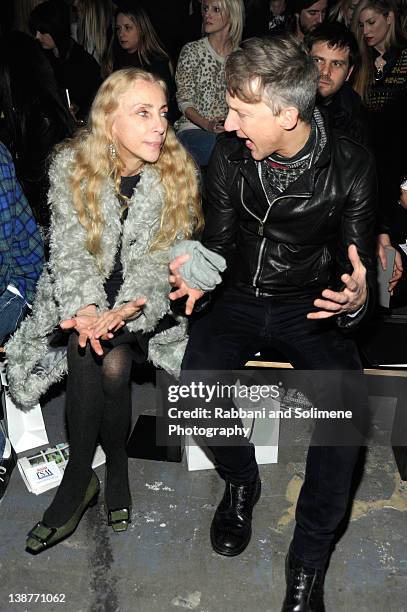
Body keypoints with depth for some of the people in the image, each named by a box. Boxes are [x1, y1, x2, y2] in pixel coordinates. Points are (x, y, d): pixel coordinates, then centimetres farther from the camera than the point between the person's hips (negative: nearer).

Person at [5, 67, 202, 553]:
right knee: (96, 353, -28)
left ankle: (79, 478, 0)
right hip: (83, 294, 1)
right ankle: (115, 468, -4)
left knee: (109, 359, -26)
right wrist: (87, 308, -28)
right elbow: (70, 250, -9)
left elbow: (163, 258, -12)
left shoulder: (177, 171, -9)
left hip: (146, 299, 0)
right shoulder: (71, 166, -7)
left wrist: (127, 310, -29)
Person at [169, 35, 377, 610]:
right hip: (240, 299, 2)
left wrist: (357, 298, -30)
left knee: (347, 406, -27)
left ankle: (309, 560, -3)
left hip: (310, 305, -2)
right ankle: (241, 481, 10)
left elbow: (358, 265, -6)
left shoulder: (350, 165, -11)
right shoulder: (229, 156, -5)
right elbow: (219, 239, 5)